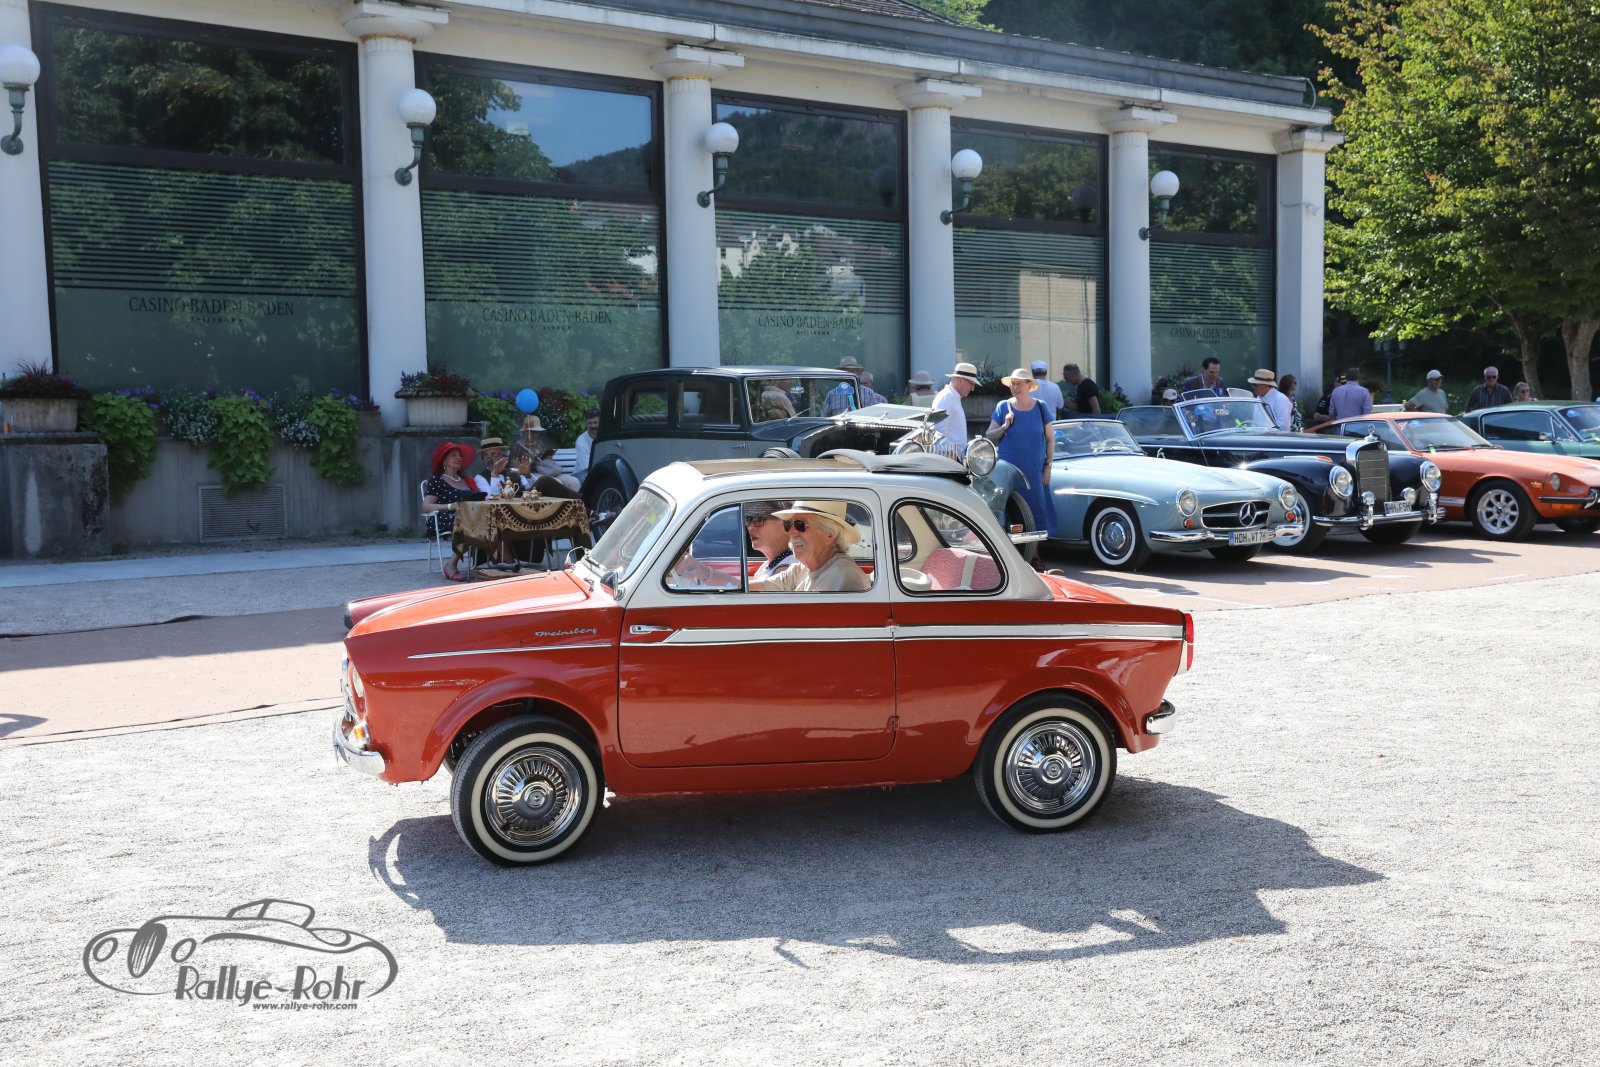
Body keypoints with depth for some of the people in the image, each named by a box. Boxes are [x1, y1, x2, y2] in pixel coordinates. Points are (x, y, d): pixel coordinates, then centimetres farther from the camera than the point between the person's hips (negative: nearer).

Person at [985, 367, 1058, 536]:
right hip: (1009, 472, -1)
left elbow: (1050, 439, 9)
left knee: (1038, 509, -1)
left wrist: (1048, 466, 2)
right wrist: (1004, 426, -12)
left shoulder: (1041, 408, 5)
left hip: (1035, 472, 1)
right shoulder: (1003, 407, 3)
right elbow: (989, 437, 5)